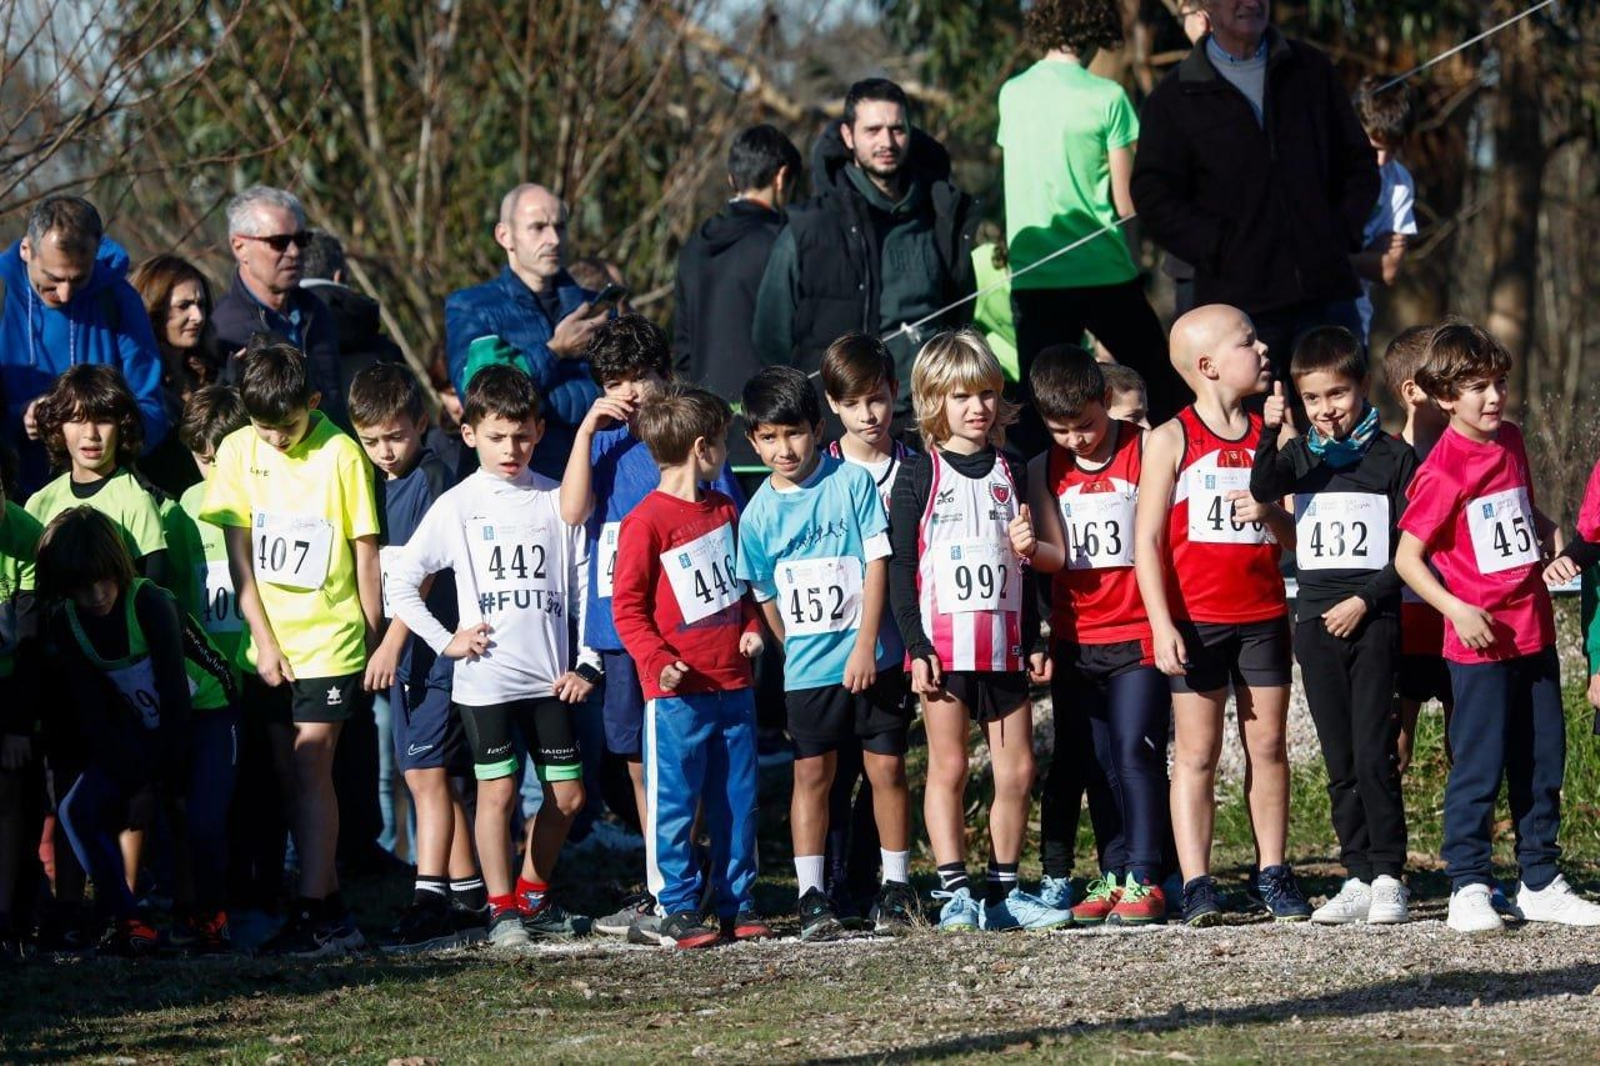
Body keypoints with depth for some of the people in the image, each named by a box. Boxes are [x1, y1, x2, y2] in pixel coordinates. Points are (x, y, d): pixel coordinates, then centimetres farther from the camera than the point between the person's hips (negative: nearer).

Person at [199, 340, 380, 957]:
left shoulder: (339, 454, -8)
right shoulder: (239, 452, 1)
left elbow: (366, 551, -3)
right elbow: (238, 555, 2)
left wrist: (374, 638, 1)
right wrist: (263, 640, -3)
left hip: (331, 642, -4)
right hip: (269, 644, 4)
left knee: (311, 766, -11)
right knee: (289, 774, 6)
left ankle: (313, 913, -13)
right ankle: (329, 907, 13)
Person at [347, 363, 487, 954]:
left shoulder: (432, 478, -10)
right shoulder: (380, 484, 14)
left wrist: (393, 644, -21)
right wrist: (384, 644, 11)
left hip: (432, 645, -9)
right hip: (402, 652, 9)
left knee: (426, 771, -12)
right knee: (436, 777, 11)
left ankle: (429, 899, -15)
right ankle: (468, 897, 17)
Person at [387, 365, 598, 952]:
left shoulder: (557, 501, 5)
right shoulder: (457, 507, -1)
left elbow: (583, 588, 9)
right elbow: (401, 583, 1)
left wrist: (586, 663, 1)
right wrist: (447, 641, -5)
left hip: (549, 677, 3)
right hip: (486, 679, -3)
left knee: (567, 793, 6)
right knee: (497, 792, -4)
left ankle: (533, 893, 24)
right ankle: (502, 909, 6)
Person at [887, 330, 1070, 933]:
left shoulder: (1010, 474, 14)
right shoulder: (920, 476, 0)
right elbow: (900, 565, -3)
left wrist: (1032, 641, 14)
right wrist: (915, 646, -11)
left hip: (1002, 645, 4)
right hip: (943, 644, -4)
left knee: (1017, 770, 3)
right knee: (948, 769, -3)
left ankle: (1003, 891, 10)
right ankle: (955, 894, -1)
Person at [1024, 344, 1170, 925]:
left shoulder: (1145, 448, -3)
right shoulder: (1045, 471, 8)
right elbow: (1062, 556, 1)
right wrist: (1029, 549, -21)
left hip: (1138, 632, -4)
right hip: (1076, 637, 4)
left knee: (1135, 752, -10)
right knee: (1093, 762, 7)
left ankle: (1144, 879, -7)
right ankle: (1113, 875, 14)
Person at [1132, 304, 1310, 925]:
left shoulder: (1269, 437, 8)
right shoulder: (1172, 440, -3)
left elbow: (1295, 538, 11)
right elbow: (1147, 537, -6)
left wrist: (1270, 514, -12)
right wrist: (1162, 625, -13)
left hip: (1263, 614, 3)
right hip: (1196, 618, -3)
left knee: (1268, 746, 6)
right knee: (1197, 751, -1)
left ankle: (1273, 874, 14)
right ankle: (1196, 883, 0)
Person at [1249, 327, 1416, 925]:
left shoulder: (1392, 457, 1)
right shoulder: (1300, 455, 10)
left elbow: (1409, 549, -1)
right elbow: (1263, 490, -12)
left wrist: (1364, 599, -10)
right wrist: (1269, 432, -26)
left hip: (1373, 621, -4)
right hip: (1317, 622, 4)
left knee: (1374, 756, -9)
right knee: (1340, 763, 5)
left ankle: (1388, 876, -4)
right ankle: (1358, 877, 9)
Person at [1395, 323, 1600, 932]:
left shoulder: (1509, 441, 9)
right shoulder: (1442, 472, -14)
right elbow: (1407, 557, -13)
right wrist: (1456, 609, -23)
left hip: (1533, 631, 7)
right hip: (1479, 641, -7)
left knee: (1542, 762, 12)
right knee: (1479, 767, -4)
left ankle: (1541, 885, 20)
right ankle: (1468, 889, 3)